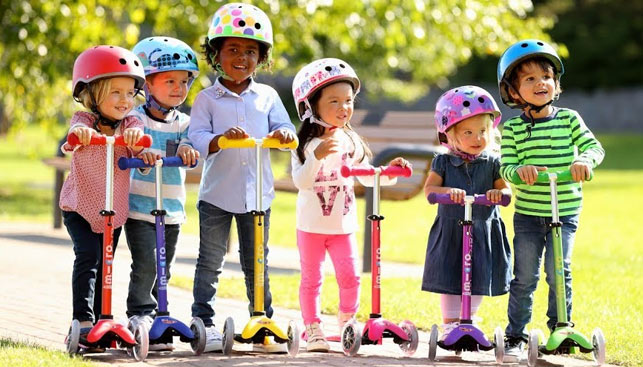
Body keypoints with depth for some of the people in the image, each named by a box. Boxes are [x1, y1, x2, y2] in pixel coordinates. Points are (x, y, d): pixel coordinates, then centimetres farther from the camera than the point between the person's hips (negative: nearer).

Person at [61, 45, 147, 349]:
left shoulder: (130, 125, -4)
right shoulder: (84, 121, -13)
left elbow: (139, 144, -25)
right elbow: (77, 130, -36)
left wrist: (136, 136, -50)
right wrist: (81, 131, -61)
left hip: (114, 211, 4)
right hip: (79, 208, -4)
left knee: (105, 265, 9)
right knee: (87, 256, -20)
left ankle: (101, 320, 20)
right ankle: (83, 319, -17)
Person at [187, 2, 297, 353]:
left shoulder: (267, 96, 6)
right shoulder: (207, 99, -1)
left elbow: (283, 127, 1)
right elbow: (196, 137, -10)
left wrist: (284, 133, -23)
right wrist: (220, 139, -30)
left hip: (257, 193, 2)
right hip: (217, 194, -2)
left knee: (257, 263, 11)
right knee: (210, 262, 3)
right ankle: (203, 321, 9)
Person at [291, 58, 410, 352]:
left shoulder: (351, 142, 5)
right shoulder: (306, 144, -10)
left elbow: (366, 176, 14)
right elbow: (301, 181, -20)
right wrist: (317, 157, -34)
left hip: (343, 224, 3)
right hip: (312, 225, -3)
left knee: (350, 277, 0)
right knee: (311, 279, 4)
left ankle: (347, 322, 19)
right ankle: (313, 329, 12)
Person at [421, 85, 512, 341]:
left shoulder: (492, 163, 1)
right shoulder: (443, 162, -1)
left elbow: (506, 189, -6)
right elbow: (429, 189, -12)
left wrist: (499, 192, -30)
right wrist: (448, 191, -32)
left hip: (483, 231, 1)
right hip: (450, 231, -1)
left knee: (480, 280, 8)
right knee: (449, 280, 2)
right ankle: (449, 325, 15)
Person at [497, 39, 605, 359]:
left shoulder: (568, 119, 2)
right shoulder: (512, 128, -1)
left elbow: (594, 146, -5)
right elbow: (506, 167, -6)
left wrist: (585, 160, -27)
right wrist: (519, 170, -28)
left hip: (565, 212, 0)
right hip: (527, 214, 0)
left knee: (559, 274, -4)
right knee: (524, 278, 2)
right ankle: (515, 335, 14)